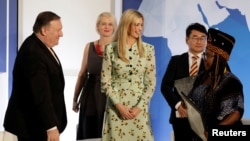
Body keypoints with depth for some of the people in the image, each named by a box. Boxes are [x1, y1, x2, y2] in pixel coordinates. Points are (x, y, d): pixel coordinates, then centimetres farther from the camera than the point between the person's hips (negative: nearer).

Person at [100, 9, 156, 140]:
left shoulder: (148, 49, 3)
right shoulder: (111, 49, -1)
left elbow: (151, 82, 2)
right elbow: (105, 81, -1)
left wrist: (140, 106, -7)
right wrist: (119, 105, -9)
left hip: (139, 107, 1)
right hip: (116, 106, -1)